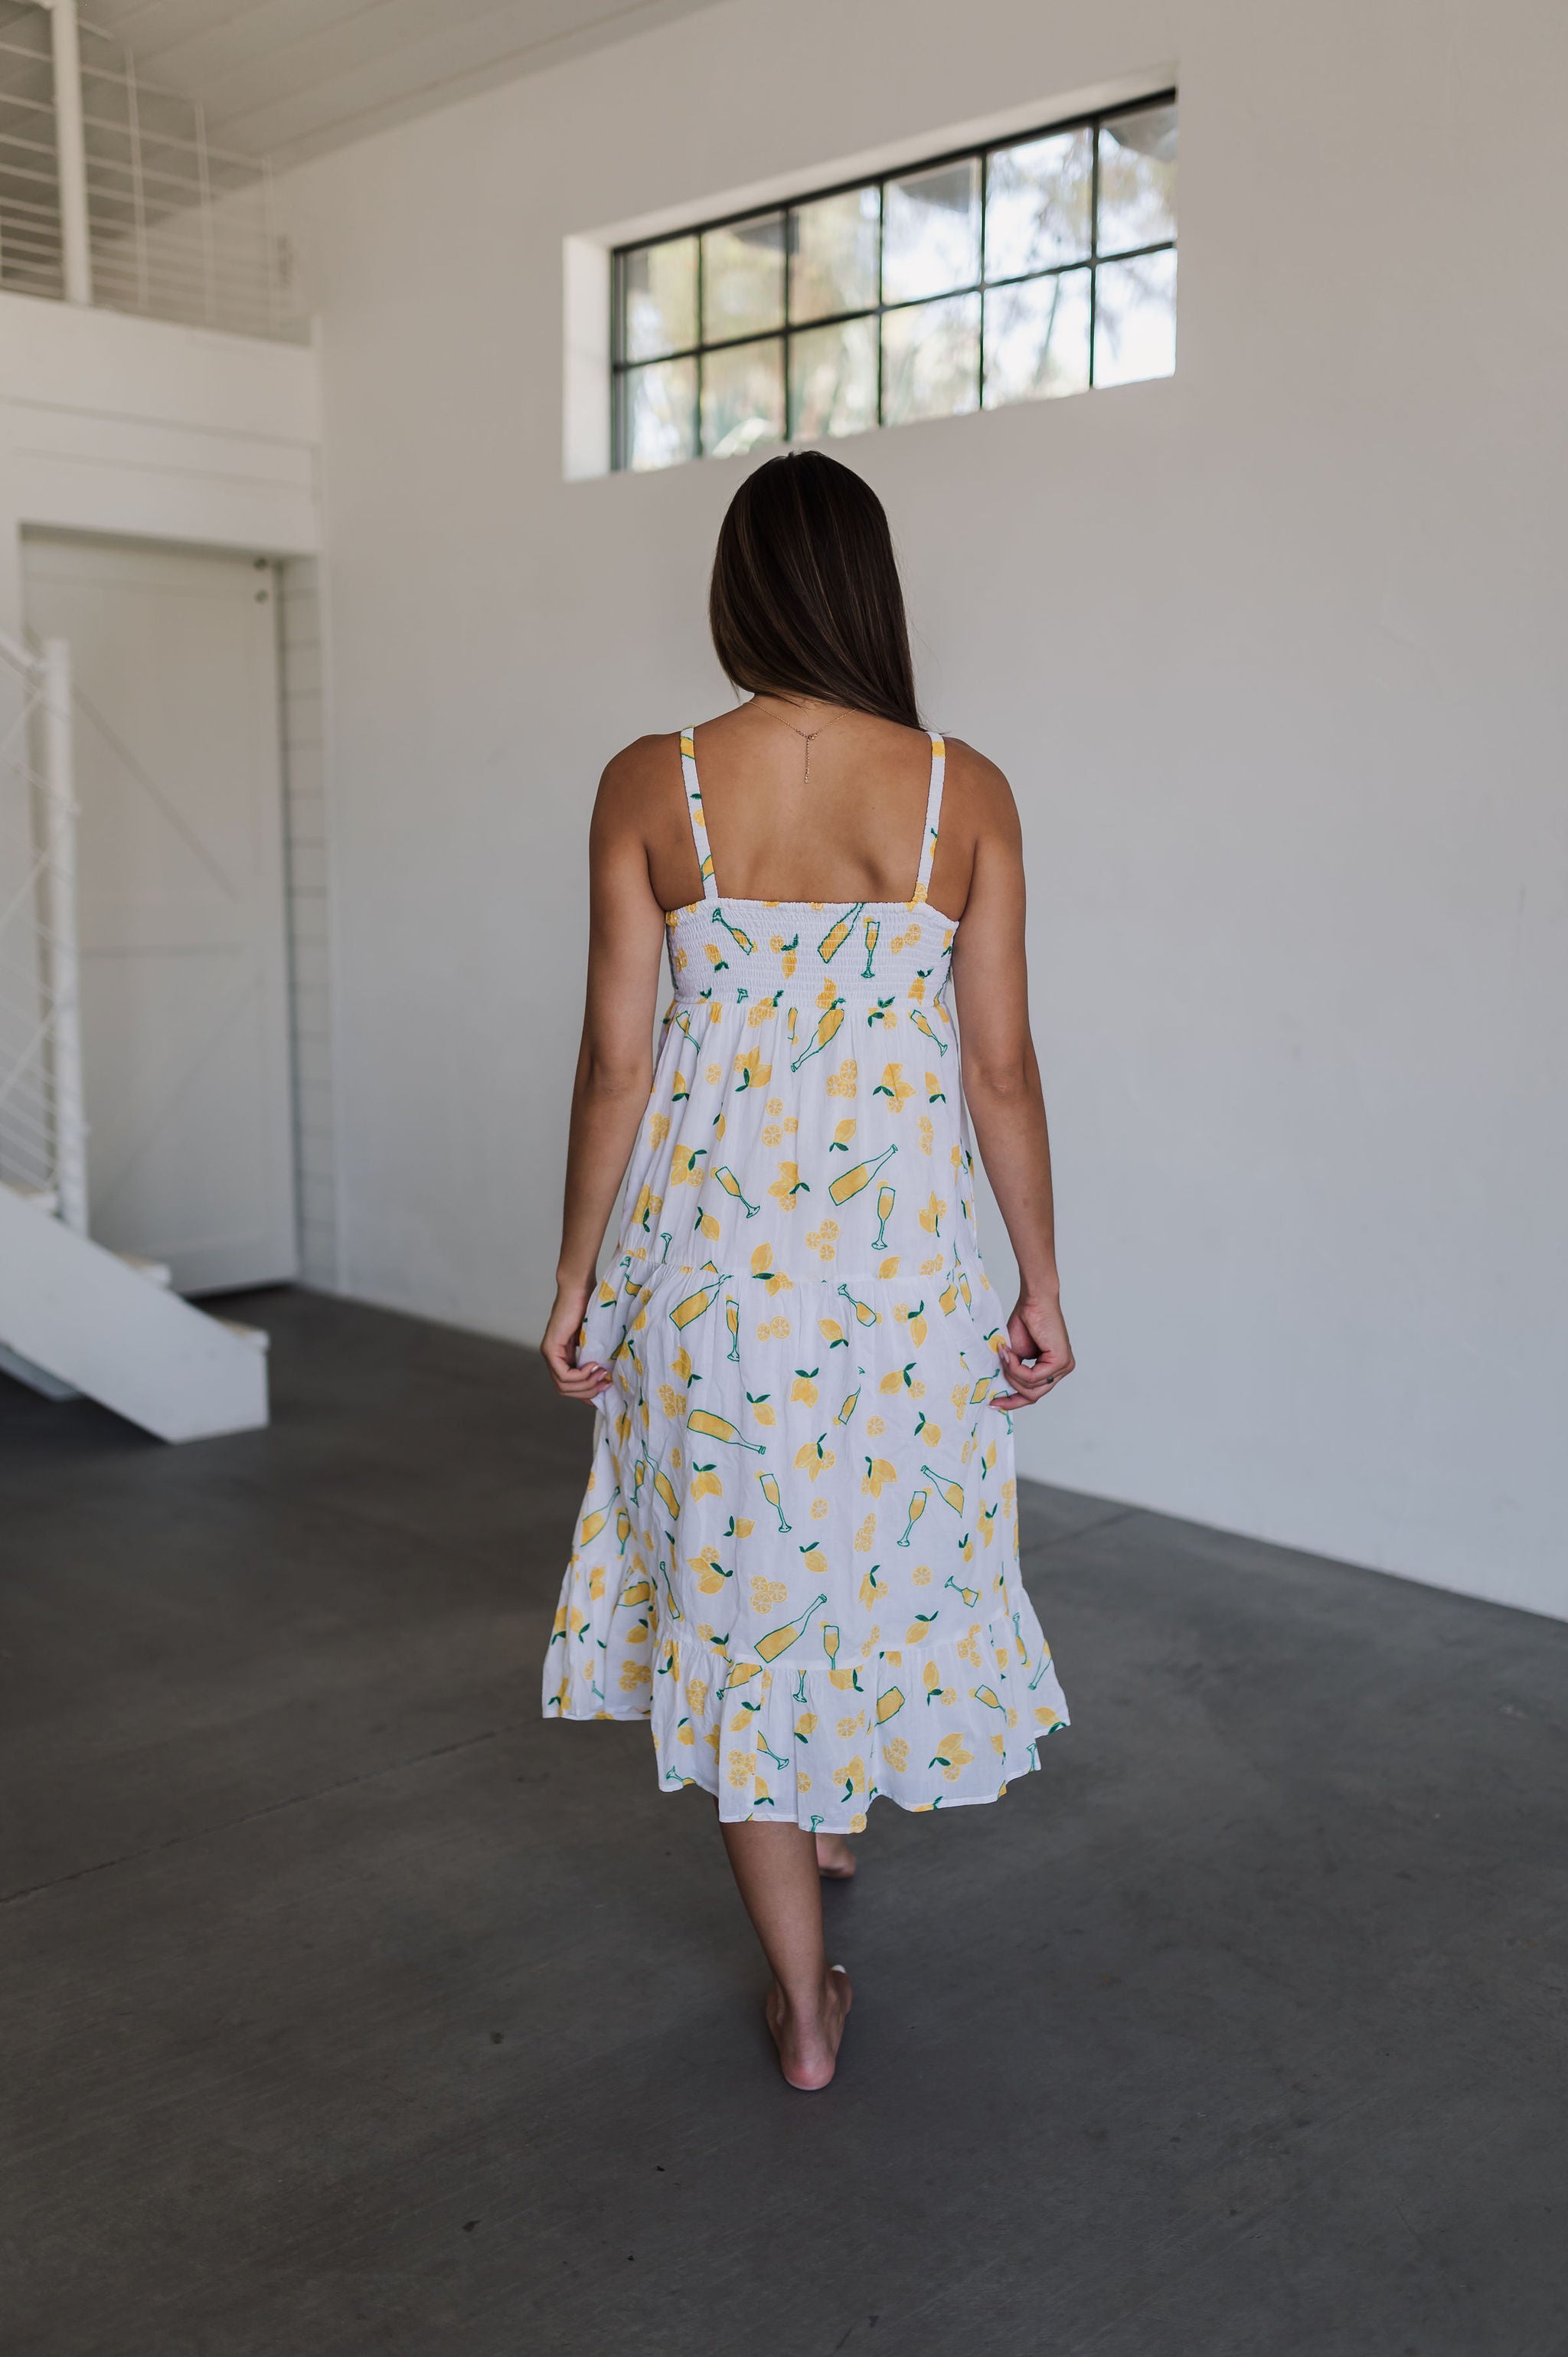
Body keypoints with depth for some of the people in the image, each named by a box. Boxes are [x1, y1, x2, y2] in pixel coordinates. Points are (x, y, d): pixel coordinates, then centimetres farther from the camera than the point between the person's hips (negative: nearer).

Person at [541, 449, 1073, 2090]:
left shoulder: (649, 787, -7)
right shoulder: (963, 792, -4)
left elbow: (616, 1057, -6)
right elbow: (1001, 1066, -3)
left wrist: (575, 1279, 4)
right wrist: (1041, 1287, 6)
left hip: (706, 1255, -1)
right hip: (902, 1261, 1)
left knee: (733, 1578, 12)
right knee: (889, 1527, 25)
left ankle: (804, 2004, 21)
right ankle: (833, 1804, 50)